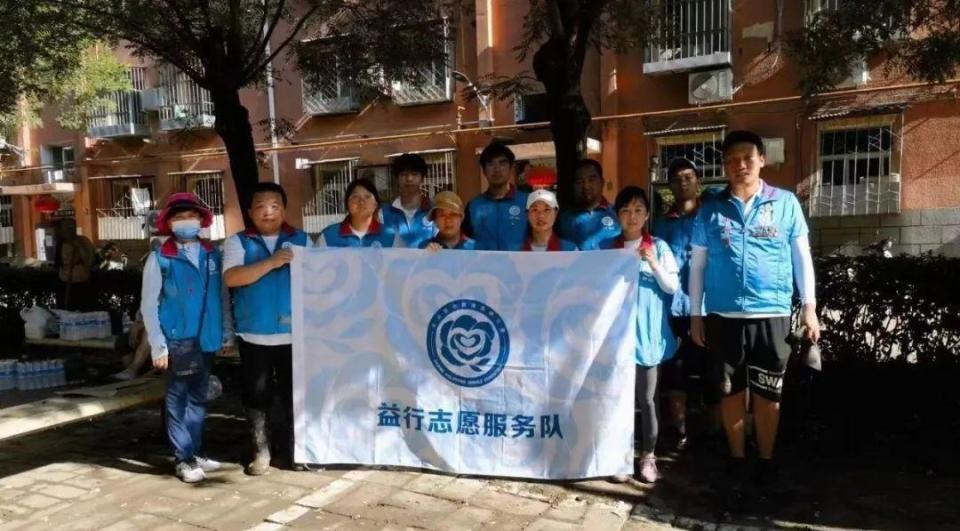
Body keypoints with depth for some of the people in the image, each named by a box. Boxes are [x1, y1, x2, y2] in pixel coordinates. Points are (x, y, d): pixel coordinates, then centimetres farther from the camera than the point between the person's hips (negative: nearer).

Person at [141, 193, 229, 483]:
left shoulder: (213, 254, 5)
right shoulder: (160, 258, -5)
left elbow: (221, 295, 10)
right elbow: (148, 304, -4)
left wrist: (227, 332, 7)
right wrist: (157, 344, -8)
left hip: (207, 338, 4)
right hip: (177, 339, -4)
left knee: (198, 397, 14)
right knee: (178, 399, 3)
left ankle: (195, 453, 25)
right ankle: (183, 459, 13)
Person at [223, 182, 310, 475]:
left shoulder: (303, 240, 9)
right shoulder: (238, 241, 5)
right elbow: (231, 277, -12)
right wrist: (270, 262, -20)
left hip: (294, 334, 1)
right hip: (254, 335, -1)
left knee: (293, 394, 8)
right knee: (257, 396, 7)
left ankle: (291, 448, 24)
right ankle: (261, 451, 22)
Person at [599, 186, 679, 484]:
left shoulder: (659, 247, 2)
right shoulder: (606, 248, 5)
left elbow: (672, 287, 0)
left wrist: (654, 265, -14)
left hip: (647, 332, -1)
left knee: (646, 397, 5)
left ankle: (648, 456, 17)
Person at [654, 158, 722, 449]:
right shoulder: (663, 224, 11)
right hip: (673, 309, 2)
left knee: (711, 373, 4)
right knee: (674, 374, 6)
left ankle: (714, 435, 18)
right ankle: (679, 434, 19)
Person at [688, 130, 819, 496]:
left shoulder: (786, 203, 3)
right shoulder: (710, 209, 4)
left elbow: (802, 257, 6)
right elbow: (697, 264, 6)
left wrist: (809, 307, 2)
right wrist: (695, 314, 4)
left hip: (771, 314, 0)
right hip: (723, 315, 1)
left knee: (767, 394, 8)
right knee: (732, 391, 10)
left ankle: (766, 463, 24)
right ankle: (737, 461, 25)